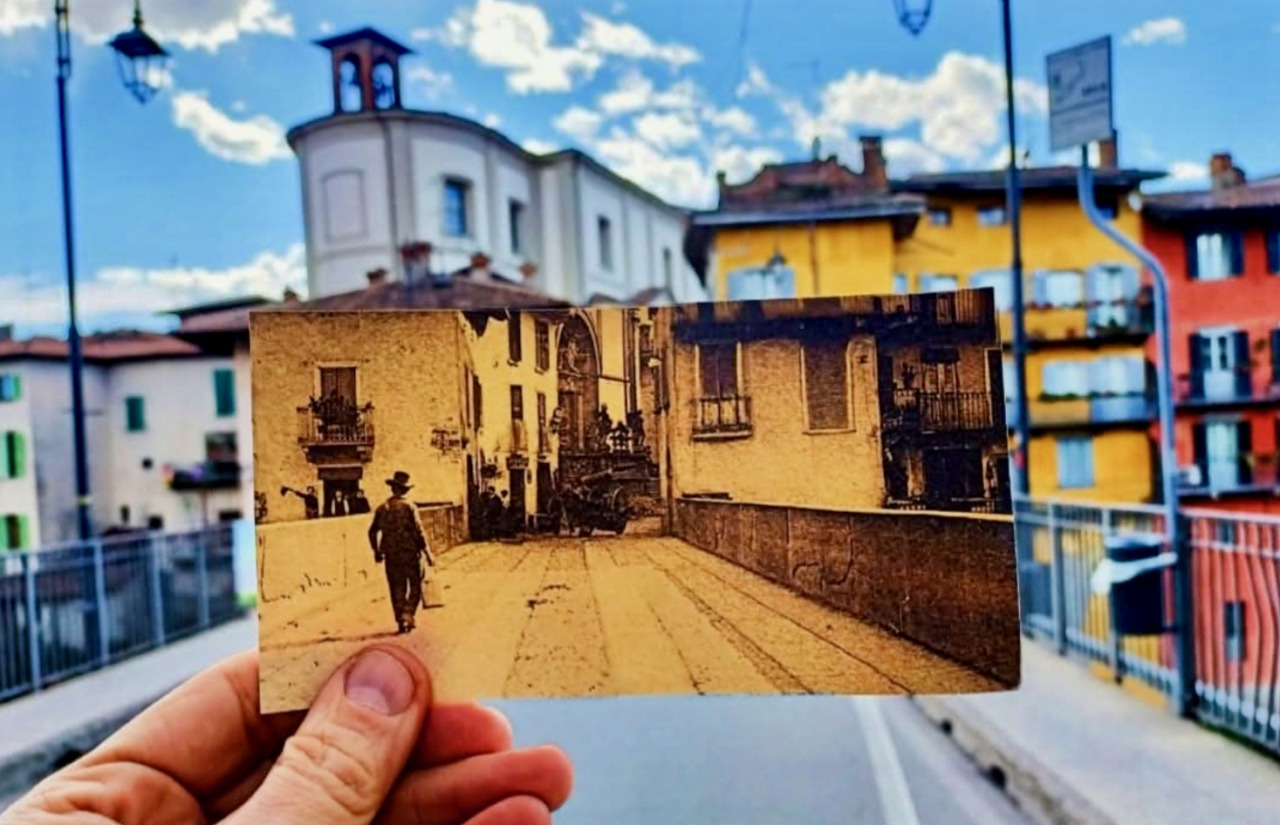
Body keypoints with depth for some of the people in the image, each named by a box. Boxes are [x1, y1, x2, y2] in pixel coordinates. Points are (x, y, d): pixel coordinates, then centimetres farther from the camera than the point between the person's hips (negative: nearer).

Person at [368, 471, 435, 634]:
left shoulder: (381, 508, 3)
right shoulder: (409, 507, -9)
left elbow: (372, 532, 8)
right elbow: (418, 532, -12)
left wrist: (376, 552, 23)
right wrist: (428, 553, -6)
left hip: (391, 555, 3)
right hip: (410, 553, -3)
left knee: (397, 589, 12)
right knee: (415, 586, 10)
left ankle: (400, 621, 12)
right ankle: (407, 614, -6)